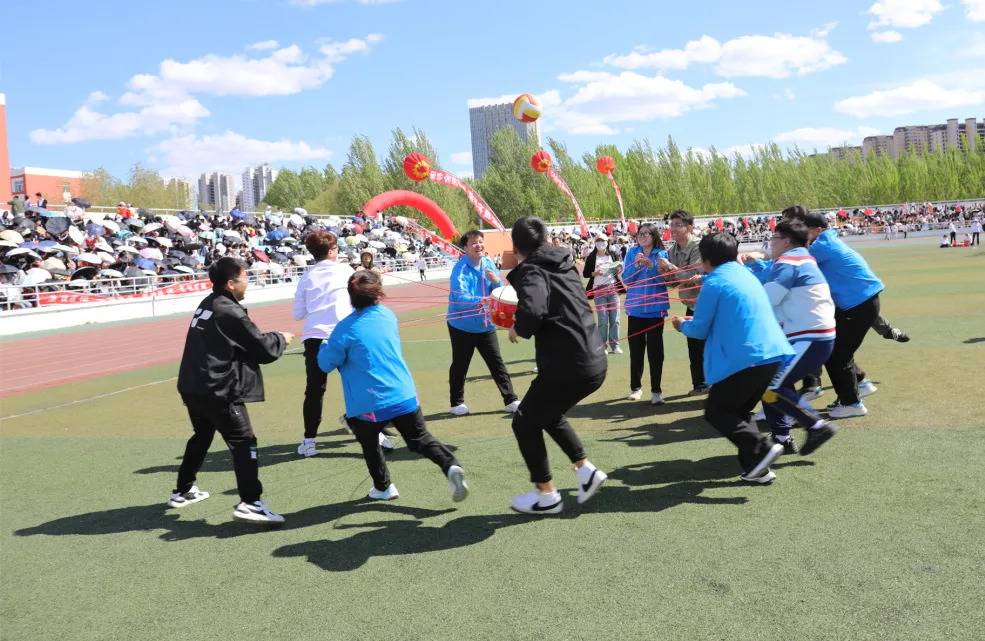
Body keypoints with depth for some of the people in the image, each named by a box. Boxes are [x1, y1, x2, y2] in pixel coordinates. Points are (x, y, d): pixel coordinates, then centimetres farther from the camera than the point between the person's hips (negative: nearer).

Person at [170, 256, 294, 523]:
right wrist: (281, 338, 8)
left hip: (193, 386, 10)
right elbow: (264, 350, -11)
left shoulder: (207, 305, 12)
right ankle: (249, 503, -15)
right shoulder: (230, 313, -15)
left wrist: (269, 337, 10)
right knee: (244, 442, -8)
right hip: (217, 391, -10)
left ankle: (183, 492, 40)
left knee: (201, 437, 27)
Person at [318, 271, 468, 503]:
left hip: (371, 403, -4)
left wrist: (325, 346, 19)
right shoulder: (388, 316, 5)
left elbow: (326, 364, -3)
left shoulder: (345, 328, -11)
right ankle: (451, 466, -10)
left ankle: (384, 487, 32)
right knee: (421, 440, 13)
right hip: (404, 396, 4)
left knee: (370, 444, 23)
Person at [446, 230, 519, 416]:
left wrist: (496, 281, -17)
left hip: (485, 324, 5)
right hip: (462, 325, -5)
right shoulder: (460, 268, -18)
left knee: (497, 362, 5)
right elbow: (459, 297, -29)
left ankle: (511, 401, 10)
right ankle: (457, 403, 22)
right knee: (460, 366, 8)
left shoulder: (489, 264, 1)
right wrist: (482, 300, -42)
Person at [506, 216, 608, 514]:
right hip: (595, 362, 8)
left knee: (524, 423, 13)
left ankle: (547, 495, 19)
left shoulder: (531, 270, -11)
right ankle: (586, 470, 23)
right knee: (549, 415, 30)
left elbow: (532, 311, -31)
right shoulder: (566, 263, 14)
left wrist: (518, 329, -11)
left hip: (566, 367, -8)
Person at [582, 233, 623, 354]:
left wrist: (619, 269, -11)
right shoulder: (591, 257, 3)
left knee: (615, 319, 1)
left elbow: (621, 266, 11)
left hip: (613, 288, 1)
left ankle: (615, 345, 7)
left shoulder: (613, 254, 6)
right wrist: (595, 273, -14)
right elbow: (585, 273, 4)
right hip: (599, 290, -1)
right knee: (603, 320, -3)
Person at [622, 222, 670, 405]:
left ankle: (656, 390, 3)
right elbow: (626, 279, -2)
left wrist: (650, 264, -22)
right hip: (635, 308, 2)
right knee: (635, 349, 8)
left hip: (655, 308, -2)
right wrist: (636, 265, -17)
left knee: (655, 349, -2)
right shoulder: (632, 253, 2)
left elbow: (664, 279, -10)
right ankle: (636, 387, 21)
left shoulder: (662, 254, -1)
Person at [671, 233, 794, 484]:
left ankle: (761, 449, -10)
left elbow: (700, 329, -1)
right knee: (738, 410, 21)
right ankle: (757, 467, 13)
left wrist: (682, 325, 21)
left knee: (716, 411, 6)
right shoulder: (746, 275, 19)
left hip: (746, 358, -8)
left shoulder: (714, 283, -6)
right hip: (772, 354, 8)